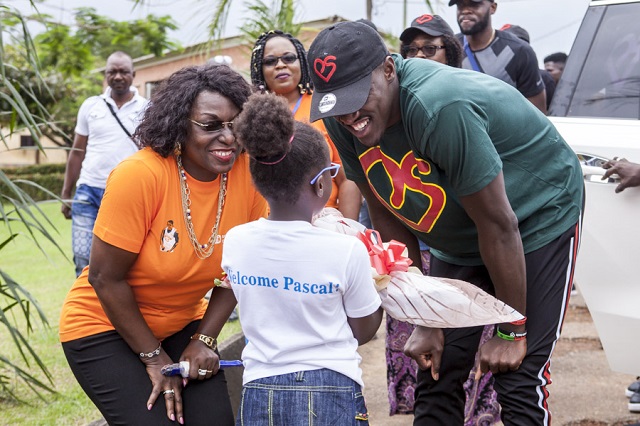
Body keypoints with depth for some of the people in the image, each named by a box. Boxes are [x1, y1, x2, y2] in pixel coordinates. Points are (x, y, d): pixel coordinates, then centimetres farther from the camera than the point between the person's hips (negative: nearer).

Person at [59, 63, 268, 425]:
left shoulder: (247, 172, -13)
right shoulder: (140, 175, -26)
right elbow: (106, 278, -19)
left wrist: (204, 340, -7)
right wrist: (154, 358, -13)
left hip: (182, 324, 4)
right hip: (104, 325, -4)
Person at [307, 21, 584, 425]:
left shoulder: (440, 107, -36)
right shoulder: (342, 122, -14)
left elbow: (499, 227, -28)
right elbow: (389, 222, -4)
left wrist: (511, 331, -19)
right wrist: (424, 321, -5)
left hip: (539, 221, -6)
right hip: (458, 240, 7)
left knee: (520, 385, -12)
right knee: (436, 381, 3)